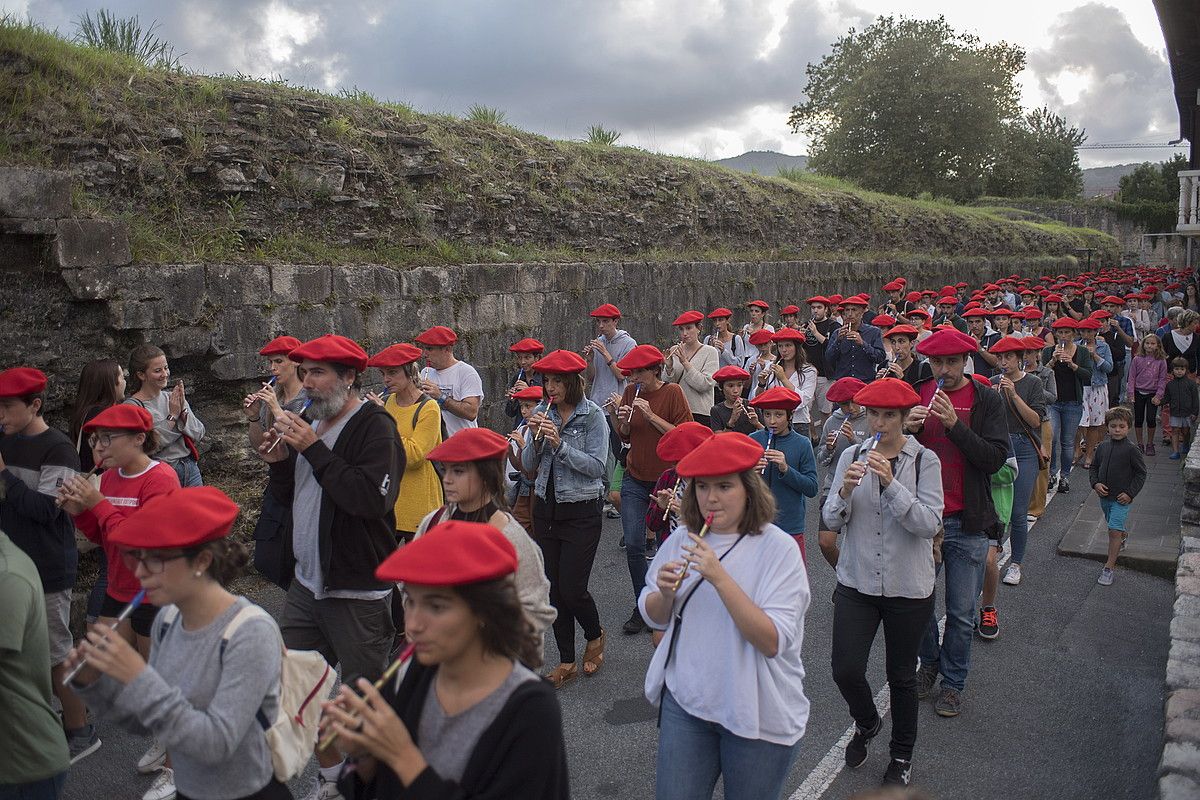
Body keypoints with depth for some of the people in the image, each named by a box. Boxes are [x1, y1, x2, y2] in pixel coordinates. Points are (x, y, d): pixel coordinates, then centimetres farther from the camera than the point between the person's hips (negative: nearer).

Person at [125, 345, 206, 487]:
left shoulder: (172, 397, 7)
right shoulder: (133, 406, -9)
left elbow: (198, 434, 2)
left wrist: (183, 409, -12)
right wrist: (172, 416, -15)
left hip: (191, 468, 5)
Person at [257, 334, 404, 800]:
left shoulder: (375, 426, -14)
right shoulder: (311, 422, 12)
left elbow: (372, 499, -29)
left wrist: (314, 449, -25)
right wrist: (279, 463, -1)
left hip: (358, 591, -8)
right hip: (306, 583, 8)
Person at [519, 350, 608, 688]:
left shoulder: (593, 415, -8)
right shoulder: (545, 414, 6)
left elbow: (596, 466, -16)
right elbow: (528, 466, 5)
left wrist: (560, 444, -24)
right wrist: (536, 438, -12)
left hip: (581, 511, -5)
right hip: (545, 508, 5)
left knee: (572, 589, -5)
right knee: (553, 589, 8)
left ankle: (595, 635, 27)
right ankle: (566, 661, 22)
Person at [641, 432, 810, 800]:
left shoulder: (778, 548, -15)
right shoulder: (682, 538, -1)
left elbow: (772, 642, -23)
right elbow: (655, 617, 8)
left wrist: (720, 577, -30)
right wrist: (665, 593, -15)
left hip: (757, 714, -3)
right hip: (685, 701, 3)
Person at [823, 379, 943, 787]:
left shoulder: (924, 461, -8)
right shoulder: (851, 456, 0)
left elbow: (930, 524, -18)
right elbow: (831, 521, -2)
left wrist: (890, 483, -27)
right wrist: (845, 491, -21)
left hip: (908, 587, -2)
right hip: (856, 582, 2)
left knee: (901, 675, 13)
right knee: (846, 670, -1)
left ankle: (902, 755, 37)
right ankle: (867, 723, 33)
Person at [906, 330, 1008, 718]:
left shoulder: (986, 401, -4)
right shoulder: (915, 395, 2)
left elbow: (995, 458, -15)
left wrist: (955, 424, -25)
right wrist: (909, 430, -17)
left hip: (966, 524, -2)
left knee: (961, 613, 8)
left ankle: (953, 681, 27)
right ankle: (930, 662, 38)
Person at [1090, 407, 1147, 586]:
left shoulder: (1131, 450, -11)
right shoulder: (1103, 447, 2)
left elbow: (1141, 474, -6)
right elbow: (1094, 467, 12)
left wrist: (1130, 493, -12)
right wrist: (1096, 484, -5)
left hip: (1121, 498, -5)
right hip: (1104, 496, 5)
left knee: (1114, 530, -11)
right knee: (1112, 525, 24)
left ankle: (1109, 567, -6)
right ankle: (1123, 538, 57)